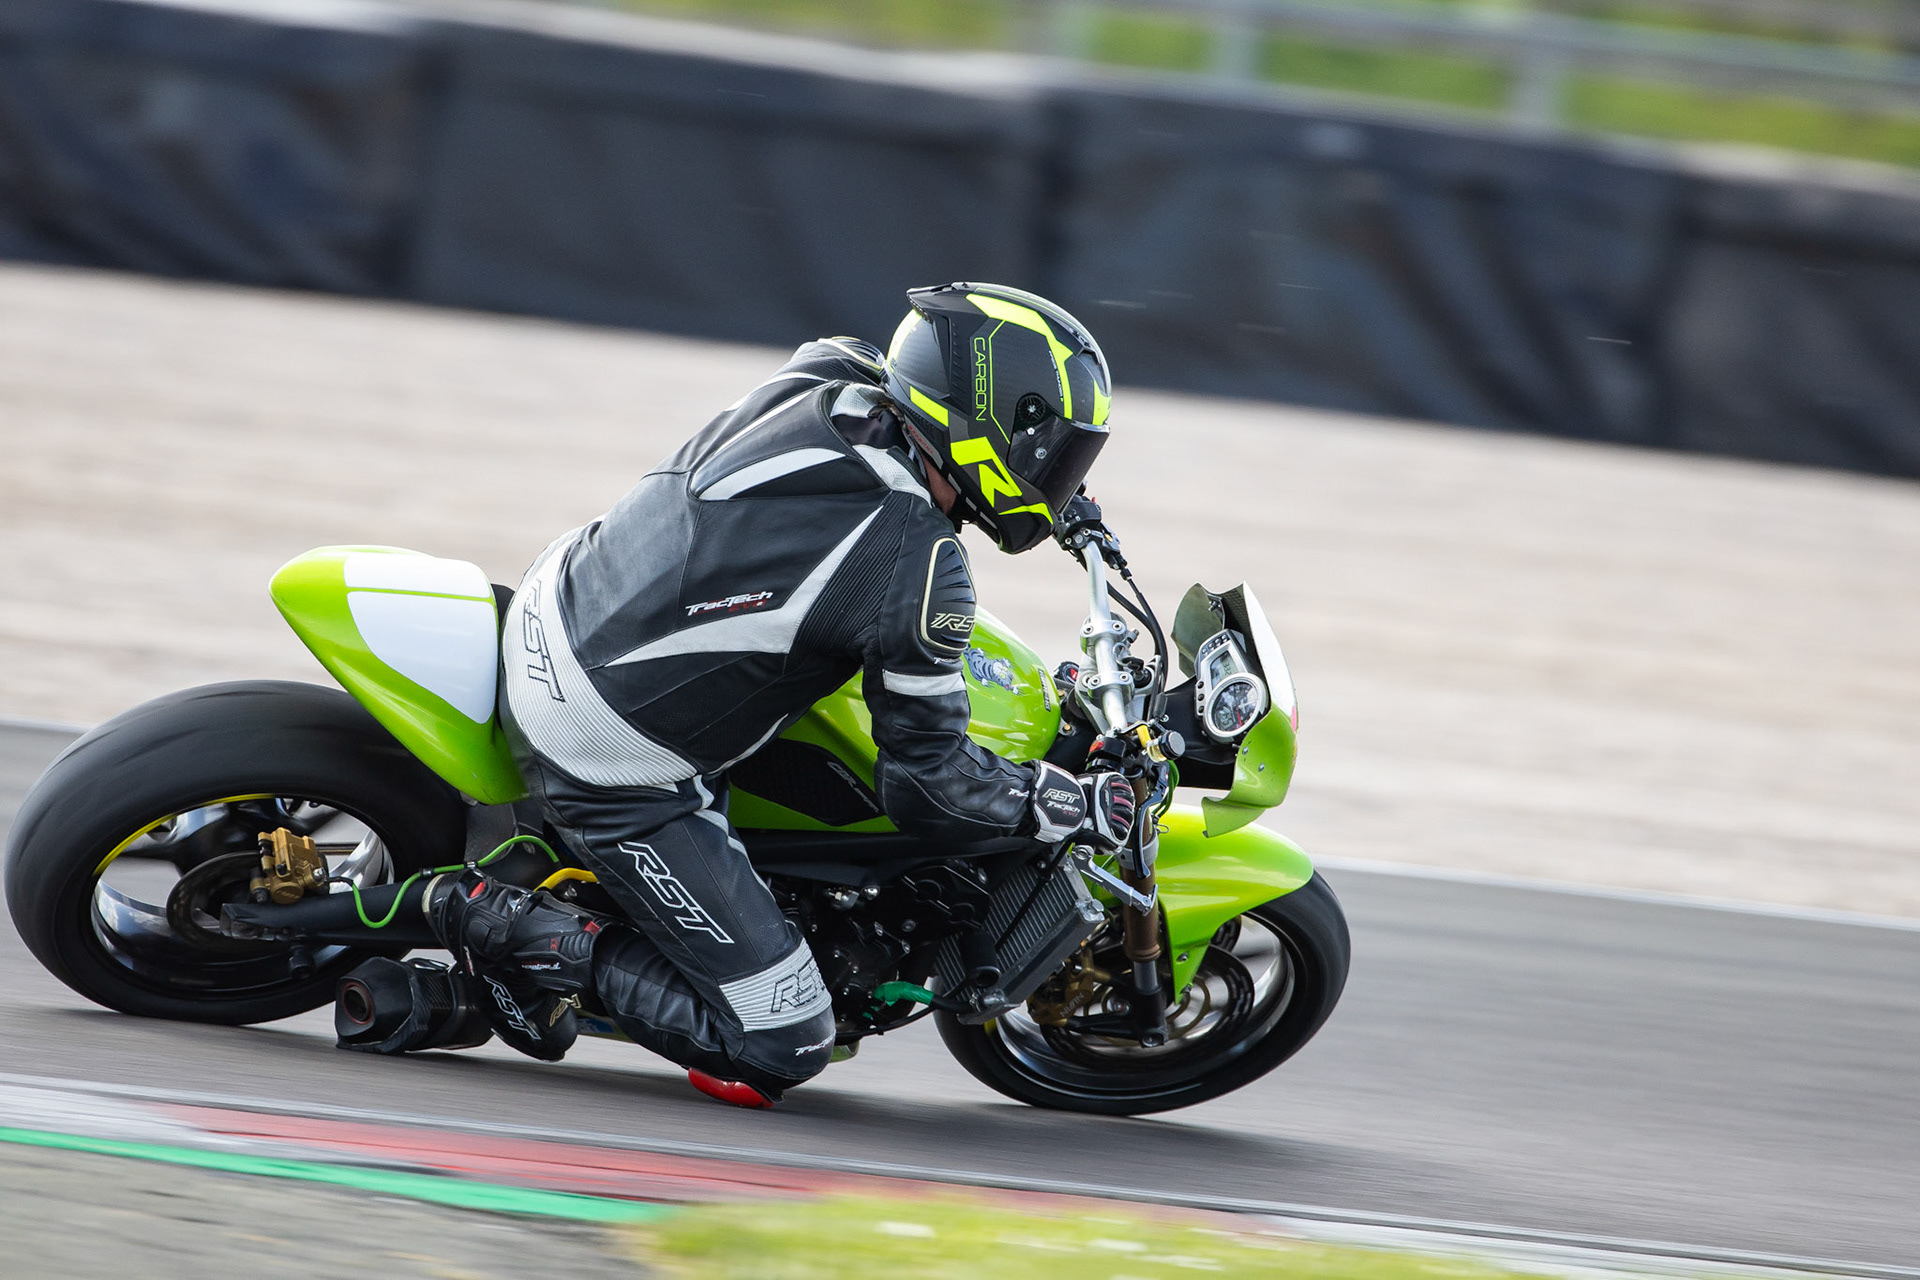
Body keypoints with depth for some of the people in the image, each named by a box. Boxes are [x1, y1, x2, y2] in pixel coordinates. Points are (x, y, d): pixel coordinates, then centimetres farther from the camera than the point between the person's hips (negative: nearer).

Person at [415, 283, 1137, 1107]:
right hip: (613, 773, -8)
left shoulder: (825, 380, -4)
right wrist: (1086, 806, -3)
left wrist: (1054, 501, 28)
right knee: (780, 1047, -2)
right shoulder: (918, 576, -23)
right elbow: (928, 786, -14)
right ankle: (514, 932, 0)